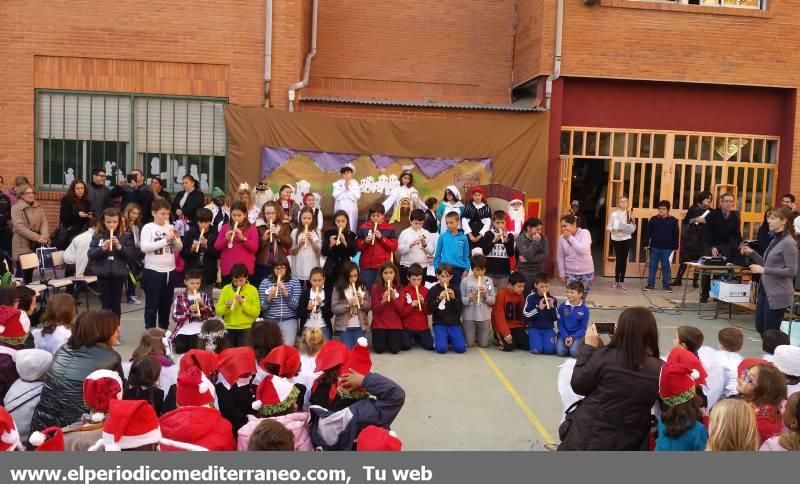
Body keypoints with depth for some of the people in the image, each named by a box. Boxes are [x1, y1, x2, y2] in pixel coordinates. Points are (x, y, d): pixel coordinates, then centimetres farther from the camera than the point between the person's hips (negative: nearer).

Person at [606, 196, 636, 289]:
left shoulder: (629, 214, 3)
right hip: (617, 240, -2)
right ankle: (616, 281, 10)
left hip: (626, 240, 2)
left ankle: (622, 281, 12)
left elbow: (633, 229, 6)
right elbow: (608, 228, -2)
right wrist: (615, 229, -19)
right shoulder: (613, 214, -3)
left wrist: (633, 221, -10)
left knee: (624, 260, 4)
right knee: (618, 260, -2)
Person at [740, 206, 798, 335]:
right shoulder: (775, 239, 12)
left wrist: (764, 270, -24)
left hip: (778, 295, -9)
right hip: (766, 290, 9)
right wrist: (752, 253, 6)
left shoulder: (788, 243, -16)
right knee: (760, 328, 16)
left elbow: (792, 271, -20)